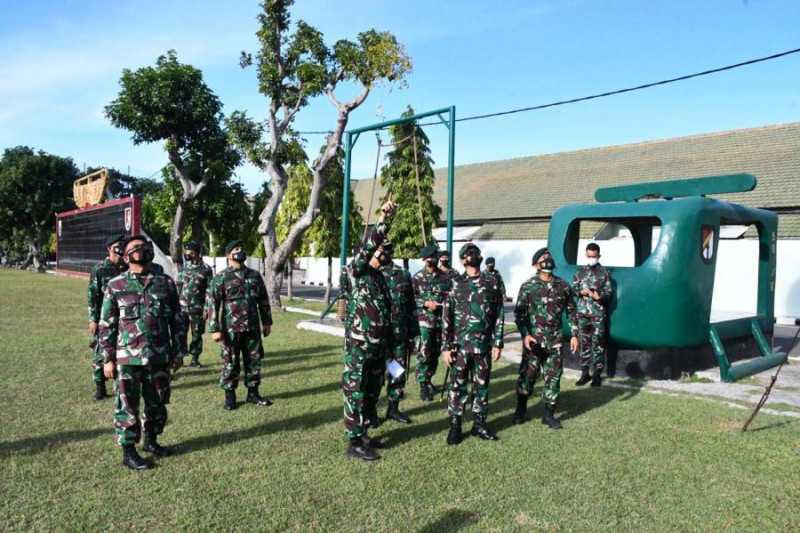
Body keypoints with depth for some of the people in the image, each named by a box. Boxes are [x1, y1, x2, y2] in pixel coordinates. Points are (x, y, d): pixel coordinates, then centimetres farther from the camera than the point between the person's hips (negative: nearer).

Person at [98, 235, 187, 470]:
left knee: (157, 404, 14)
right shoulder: (115, 285, -1)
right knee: (127, 406, 5)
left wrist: (179, 351, 6)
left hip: (160, 357, 3)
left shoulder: (166, 283, 5)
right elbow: (106, 325, 1)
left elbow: (178, 320, 8)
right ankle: (128, 451, 19)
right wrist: (108, 359, -2)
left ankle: (151, 441, 33)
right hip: (128, 358, -3)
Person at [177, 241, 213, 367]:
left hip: (197, 308, -3)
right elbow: (178, 287, 15)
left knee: (197, 335, 5)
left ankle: (195, 359, 15)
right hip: (182, 307, 3)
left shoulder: (205, 269, -2)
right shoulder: (183, 268, 9)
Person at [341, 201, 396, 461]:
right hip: (359, 346, -8)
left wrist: (388, 343, 18)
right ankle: (354, 443, 10)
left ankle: (363, 434, 29)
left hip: (378, 346, 8)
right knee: (355, 393, 1)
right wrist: (383, 220, -33)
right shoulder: (355, 271, -7)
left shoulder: (380, 277, 13)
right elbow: (366, 247, -25)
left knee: (372, 392, 15)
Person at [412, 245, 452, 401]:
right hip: (424, 320, -4)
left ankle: (429, 379, 29)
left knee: (435, 352, 13)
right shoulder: (417, 278, -2)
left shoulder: (445, 277, 6)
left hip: (440, 320, 4)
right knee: (423, 353, -6)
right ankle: (423, 385, 2)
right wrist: (426, 303, -18)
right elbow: (410, 298, -5)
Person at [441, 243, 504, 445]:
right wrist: (446, 347, -5)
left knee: (482, 386, 11)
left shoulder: (492, 283, 4)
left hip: (484, 345, 2)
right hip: (460, 345, -2)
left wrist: (497, 343, 0)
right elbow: (446, 318, -1)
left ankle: (479, 424, 24)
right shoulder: (455, 284, -1)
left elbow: (498, 316, 6)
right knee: (457, 386, 4)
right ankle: (455, 425, 16)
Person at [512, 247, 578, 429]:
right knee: (527, 376, 4)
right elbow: (519, 313, -6)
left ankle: (549, 414, 18)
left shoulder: (563, 286, 6)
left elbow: (571, 311, 13)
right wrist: (525, 335, -17)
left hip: (555, 341, 3)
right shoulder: (528, 286, -5)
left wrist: (574, 334, 7)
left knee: (553, 377, 6)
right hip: (533, 340, -3)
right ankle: (521, 410, 22)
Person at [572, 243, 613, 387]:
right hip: (582, 313, 3)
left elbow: (608, 292, -2)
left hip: (598, 314, -3)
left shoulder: (604, 272, 0)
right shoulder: (580, 271, 10)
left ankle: (597, 374, 9)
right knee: (584, 343, 8)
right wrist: (581, 292, -11)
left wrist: (599, 296, -21)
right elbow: (573, 288, 9)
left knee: (598, 344, 1)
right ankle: (585, 373, 16)